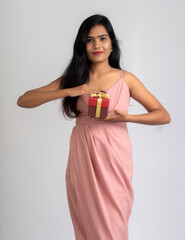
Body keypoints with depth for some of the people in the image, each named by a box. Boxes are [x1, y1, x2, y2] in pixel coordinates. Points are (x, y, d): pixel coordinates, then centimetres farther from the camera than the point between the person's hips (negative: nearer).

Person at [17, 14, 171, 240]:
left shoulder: (126, 79, 4)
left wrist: (127, 117, -14)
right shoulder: (73, 78, 7)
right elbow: (23, 100, -2)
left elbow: (164, 115, 3)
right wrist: (69, 91, -15)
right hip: (82, 158, 2)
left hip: (114, 157, -1)